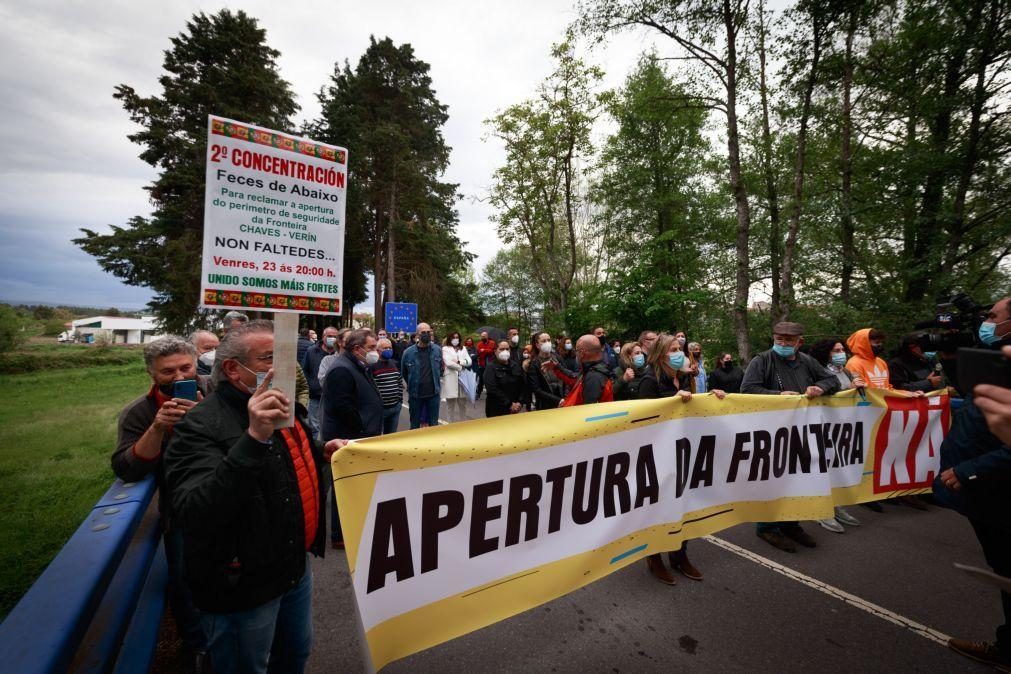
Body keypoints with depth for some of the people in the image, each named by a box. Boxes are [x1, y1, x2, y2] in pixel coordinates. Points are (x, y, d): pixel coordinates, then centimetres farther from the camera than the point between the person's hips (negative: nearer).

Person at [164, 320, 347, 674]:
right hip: (242, 587, -7)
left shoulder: (285, 407, 2)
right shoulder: (202, 425, -23)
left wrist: (321, 454, -2)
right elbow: (193, 514, -35)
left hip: (295, 566, 7)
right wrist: (255, 438, -44)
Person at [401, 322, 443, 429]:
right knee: (415, 425, 13)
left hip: (434, 394, 1)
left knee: (434, 425, 13)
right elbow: (403, 373, 5)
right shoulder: (408, 352, -10)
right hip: (415, 395, -1)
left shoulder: (438, 350, -3)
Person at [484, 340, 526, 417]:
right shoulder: (491, 367, -8)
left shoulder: (516, 366, 8)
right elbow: (492, 389, -18)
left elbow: (523, 386, 4)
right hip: (496, 410, -4)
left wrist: (520, 402, -10)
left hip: (515, 410, 4)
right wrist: (509, 404, -19)